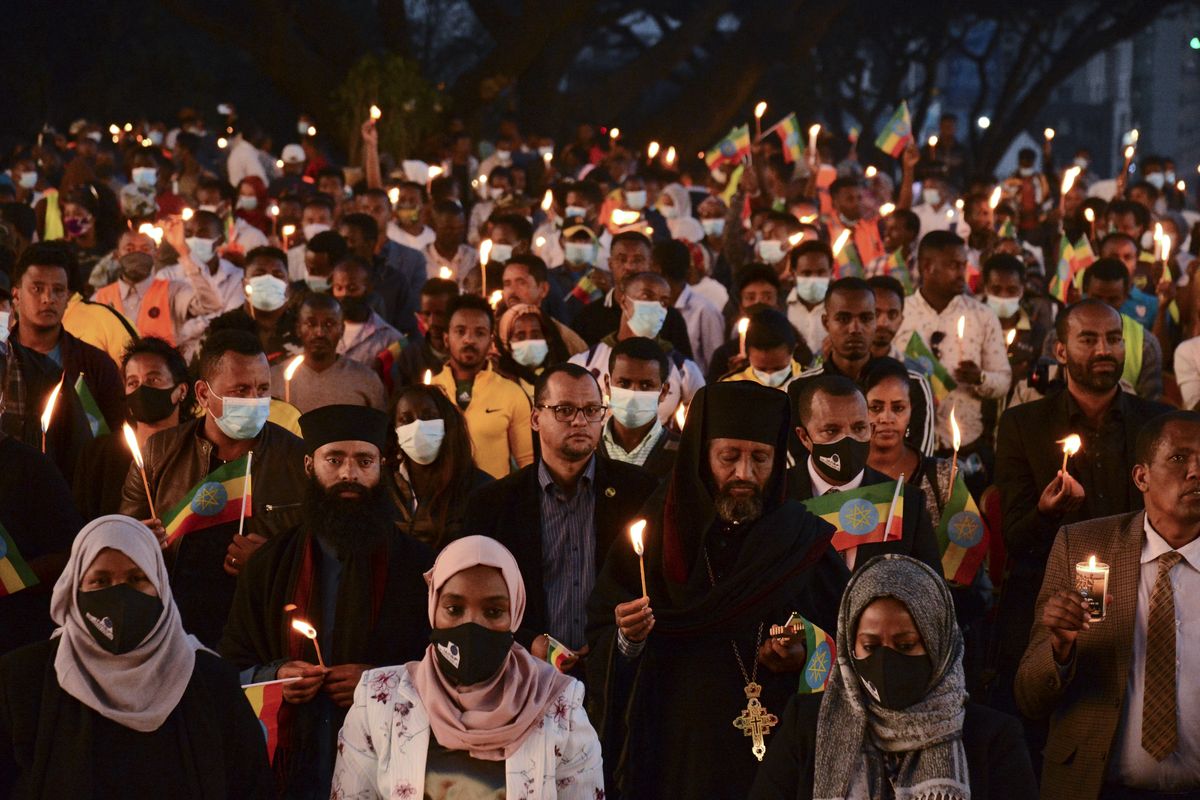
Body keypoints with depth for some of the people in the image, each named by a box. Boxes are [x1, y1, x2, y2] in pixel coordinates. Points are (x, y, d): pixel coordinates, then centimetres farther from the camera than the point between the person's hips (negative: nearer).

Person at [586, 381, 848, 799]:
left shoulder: (806, 540, 0)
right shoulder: (653, 531, 0)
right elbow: (600, 644, -1)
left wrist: (805, 658, -15)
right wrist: (626, 639, -21)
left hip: (777, 747, 0)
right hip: (674, 750, 0)